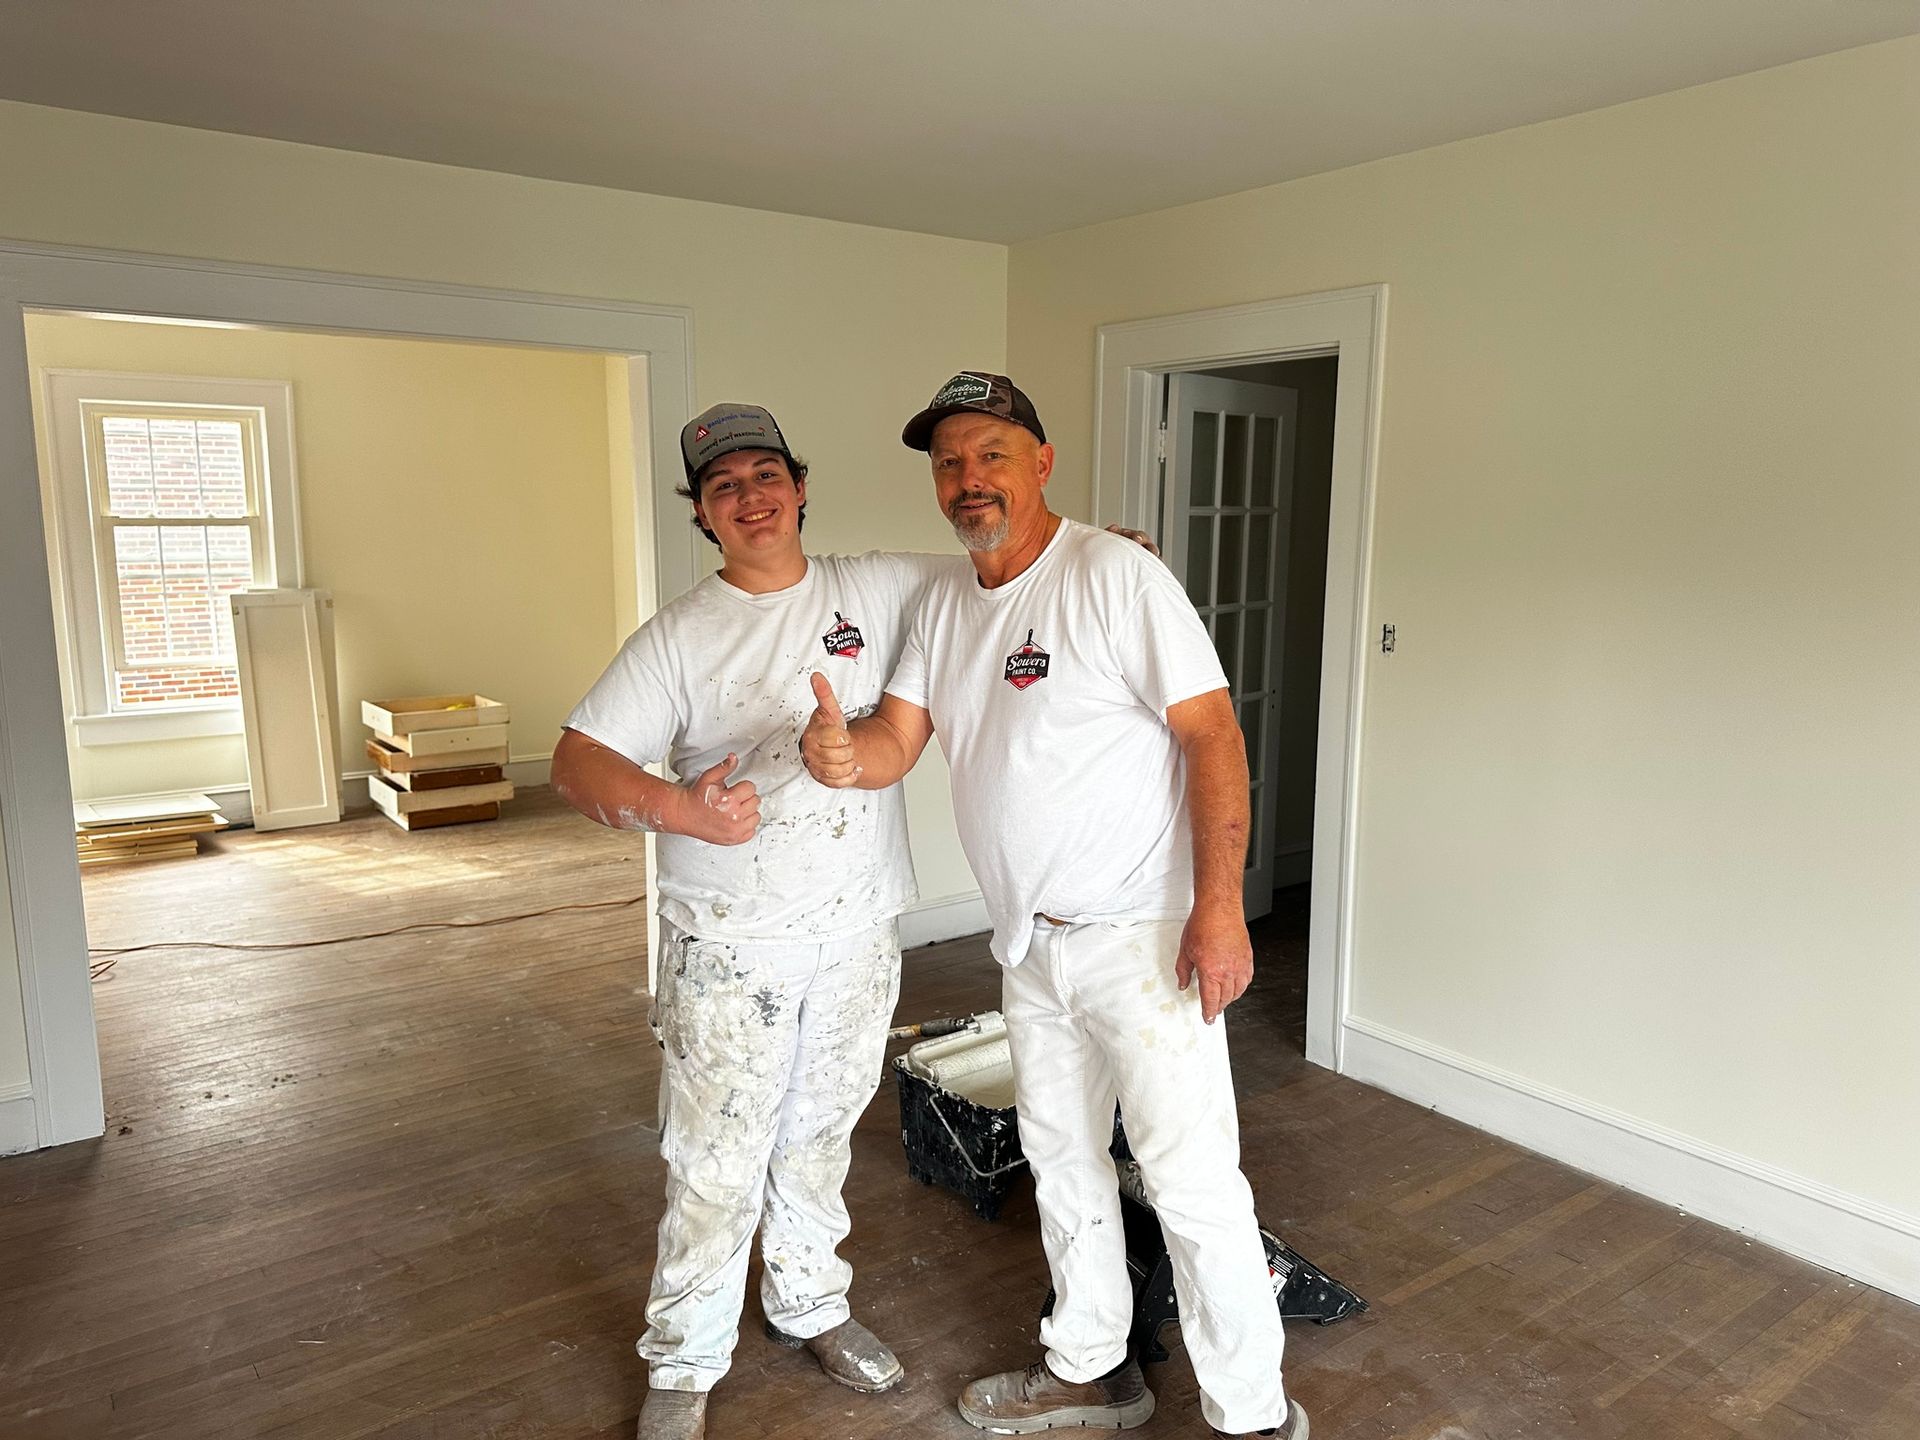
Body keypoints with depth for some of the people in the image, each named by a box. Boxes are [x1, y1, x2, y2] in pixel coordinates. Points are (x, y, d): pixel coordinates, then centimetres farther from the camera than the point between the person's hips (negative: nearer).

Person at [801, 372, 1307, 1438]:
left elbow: (1212, 733, -18)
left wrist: (1218, 905, -25)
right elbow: (897, 740, 2)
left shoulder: (1115, 576, -14)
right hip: (1029, 944, 8)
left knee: (1190, 1177, -2)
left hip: (1141, 937, -7)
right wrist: (842, 752, -23)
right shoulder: (943, 602, 7)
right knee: (1061, 1159, 20)